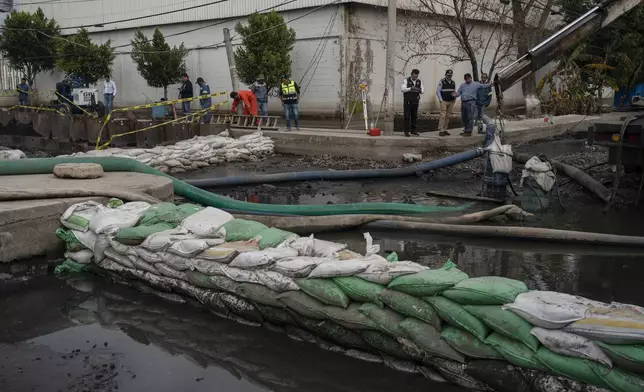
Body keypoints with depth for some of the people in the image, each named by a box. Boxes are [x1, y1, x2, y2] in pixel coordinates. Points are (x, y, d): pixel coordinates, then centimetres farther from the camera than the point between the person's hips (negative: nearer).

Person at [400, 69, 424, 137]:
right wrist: (410, 89, -26)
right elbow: (402, 89, -14)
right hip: (407, 102, -4)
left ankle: (413, 130, 15)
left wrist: (420, 90, -19)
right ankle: (406, 131, 1)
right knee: (407, 116, -3)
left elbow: (423, 90, 5)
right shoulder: (406, 80, -2)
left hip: (415, 102, 4)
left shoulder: (419, 81, 10)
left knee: (414, 116, 7)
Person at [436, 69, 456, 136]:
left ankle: (445, 130, 11)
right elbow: (437, 91, -3)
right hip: (444, 101, -5)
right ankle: (441, 130, -13)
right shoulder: (441, 82, -2)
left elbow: (455, 91, 22)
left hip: (451, 102, 6)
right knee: (443, 115, -13)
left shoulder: (453, 83, 14)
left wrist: (455, 99, 8)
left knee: (448, 116, 5)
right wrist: (441, 100, -9)